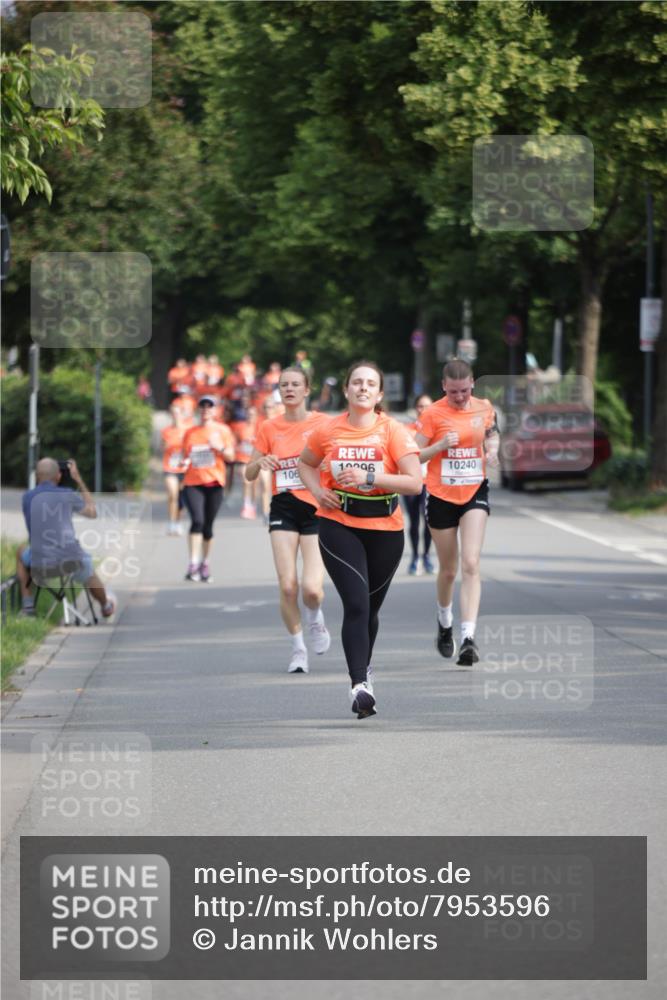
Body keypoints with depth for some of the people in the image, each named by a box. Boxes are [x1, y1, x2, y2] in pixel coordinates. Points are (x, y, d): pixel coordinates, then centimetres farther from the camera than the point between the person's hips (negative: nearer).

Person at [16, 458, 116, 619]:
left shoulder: (26, 497, 3)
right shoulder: (68, 494, 0)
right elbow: (92, 512, 18)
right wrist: (78, 479, 22)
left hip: (41, 567, 0)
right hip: (71, 561, 0)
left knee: (22, 552, 35)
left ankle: (28, 605, 29)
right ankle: (106, 606, 64)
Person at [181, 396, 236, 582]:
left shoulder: (222, 430, 8)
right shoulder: (190, 433, 11)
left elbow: (230, 457, 5)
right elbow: (185, 455, 18)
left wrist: (220, 447, -14)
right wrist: (185, 462, -5)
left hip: (214, 482, 1)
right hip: (193, 482, -1)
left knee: (208, 525, 5)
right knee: (197, 520, -19)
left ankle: (205, 564, 22)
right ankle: (193, 564, -23)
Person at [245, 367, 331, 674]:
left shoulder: (323, 424, -1)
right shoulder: (269, 428, 6)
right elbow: (249, 474, 11)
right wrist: (260, 463, -11)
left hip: (317, 509, -2)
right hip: (283, 508, 2)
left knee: (311, 588, -15)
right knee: (287, 585, -9)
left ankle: (315, 619, 21)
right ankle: (298, 647, 11)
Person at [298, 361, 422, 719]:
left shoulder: (393, 431, -6)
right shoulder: (328, 430, 0)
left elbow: (414, 483, -12)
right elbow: (305, 463, 19)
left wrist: (369, 478, -21)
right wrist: (318, 491, 1)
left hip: (385, 529, 1)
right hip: (338, 525, -1)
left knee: (370, 607, 12)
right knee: (356, 603, -16)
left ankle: (362, 673, 37)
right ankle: (359, 685, -21)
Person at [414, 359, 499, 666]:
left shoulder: (484, 408, 1)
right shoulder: (433, 414, -9)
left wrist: (493, 448, -2)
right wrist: (441, 445, -23)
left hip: (475, 493, 1)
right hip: (441, 496, -1)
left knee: (470, 565, -15)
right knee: (448, 569, 10)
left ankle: (469, 638, -22)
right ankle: (444, 623, 39)